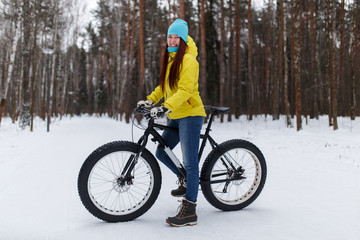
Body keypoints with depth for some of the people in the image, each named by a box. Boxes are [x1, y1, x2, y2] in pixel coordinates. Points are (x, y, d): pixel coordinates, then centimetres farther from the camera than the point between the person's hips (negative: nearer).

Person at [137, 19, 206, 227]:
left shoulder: (188, 59, -12)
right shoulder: (170, 59, 17)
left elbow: (186, 90, -22)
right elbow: (165, 85, 26)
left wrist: (166, 107, -31)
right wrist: (150, 100, 12)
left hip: (190, 115, -9)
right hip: (176, 117, 9)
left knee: (190, 162, -10)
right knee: (161, 152, 13)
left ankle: (189, 212, -7)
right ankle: (186, 181, 34)